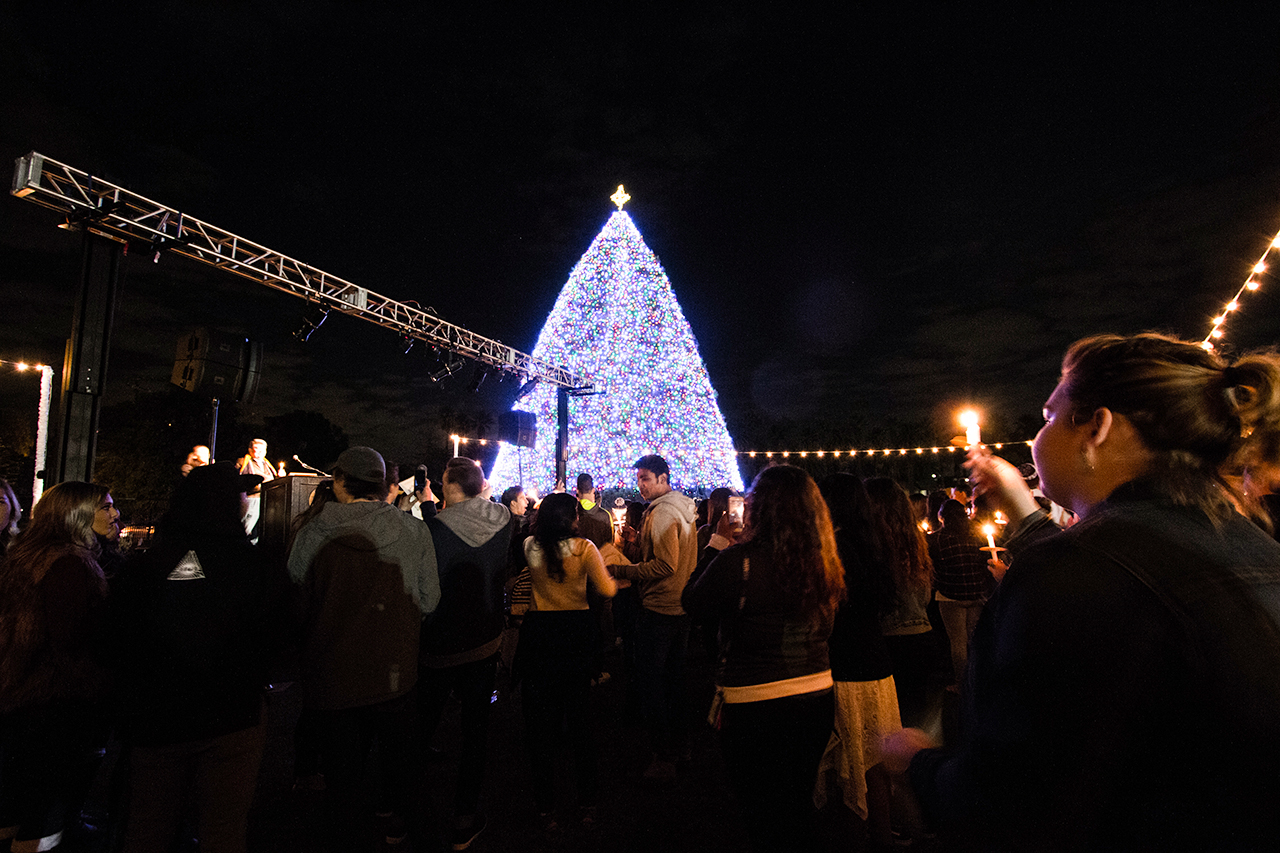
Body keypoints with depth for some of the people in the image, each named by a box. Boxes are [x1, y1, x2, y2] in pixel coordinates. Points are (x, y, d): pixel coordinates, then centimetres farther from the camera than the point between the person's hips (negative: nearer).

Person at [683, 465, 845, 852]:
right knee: (799, 809, 27)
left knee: (764, 819, 16)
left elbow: (691, 602, -8)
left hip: (756, 708, -5)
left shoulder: (738, 561, -23)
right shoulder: (825, 564, -5)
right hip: (817, 700, 6)